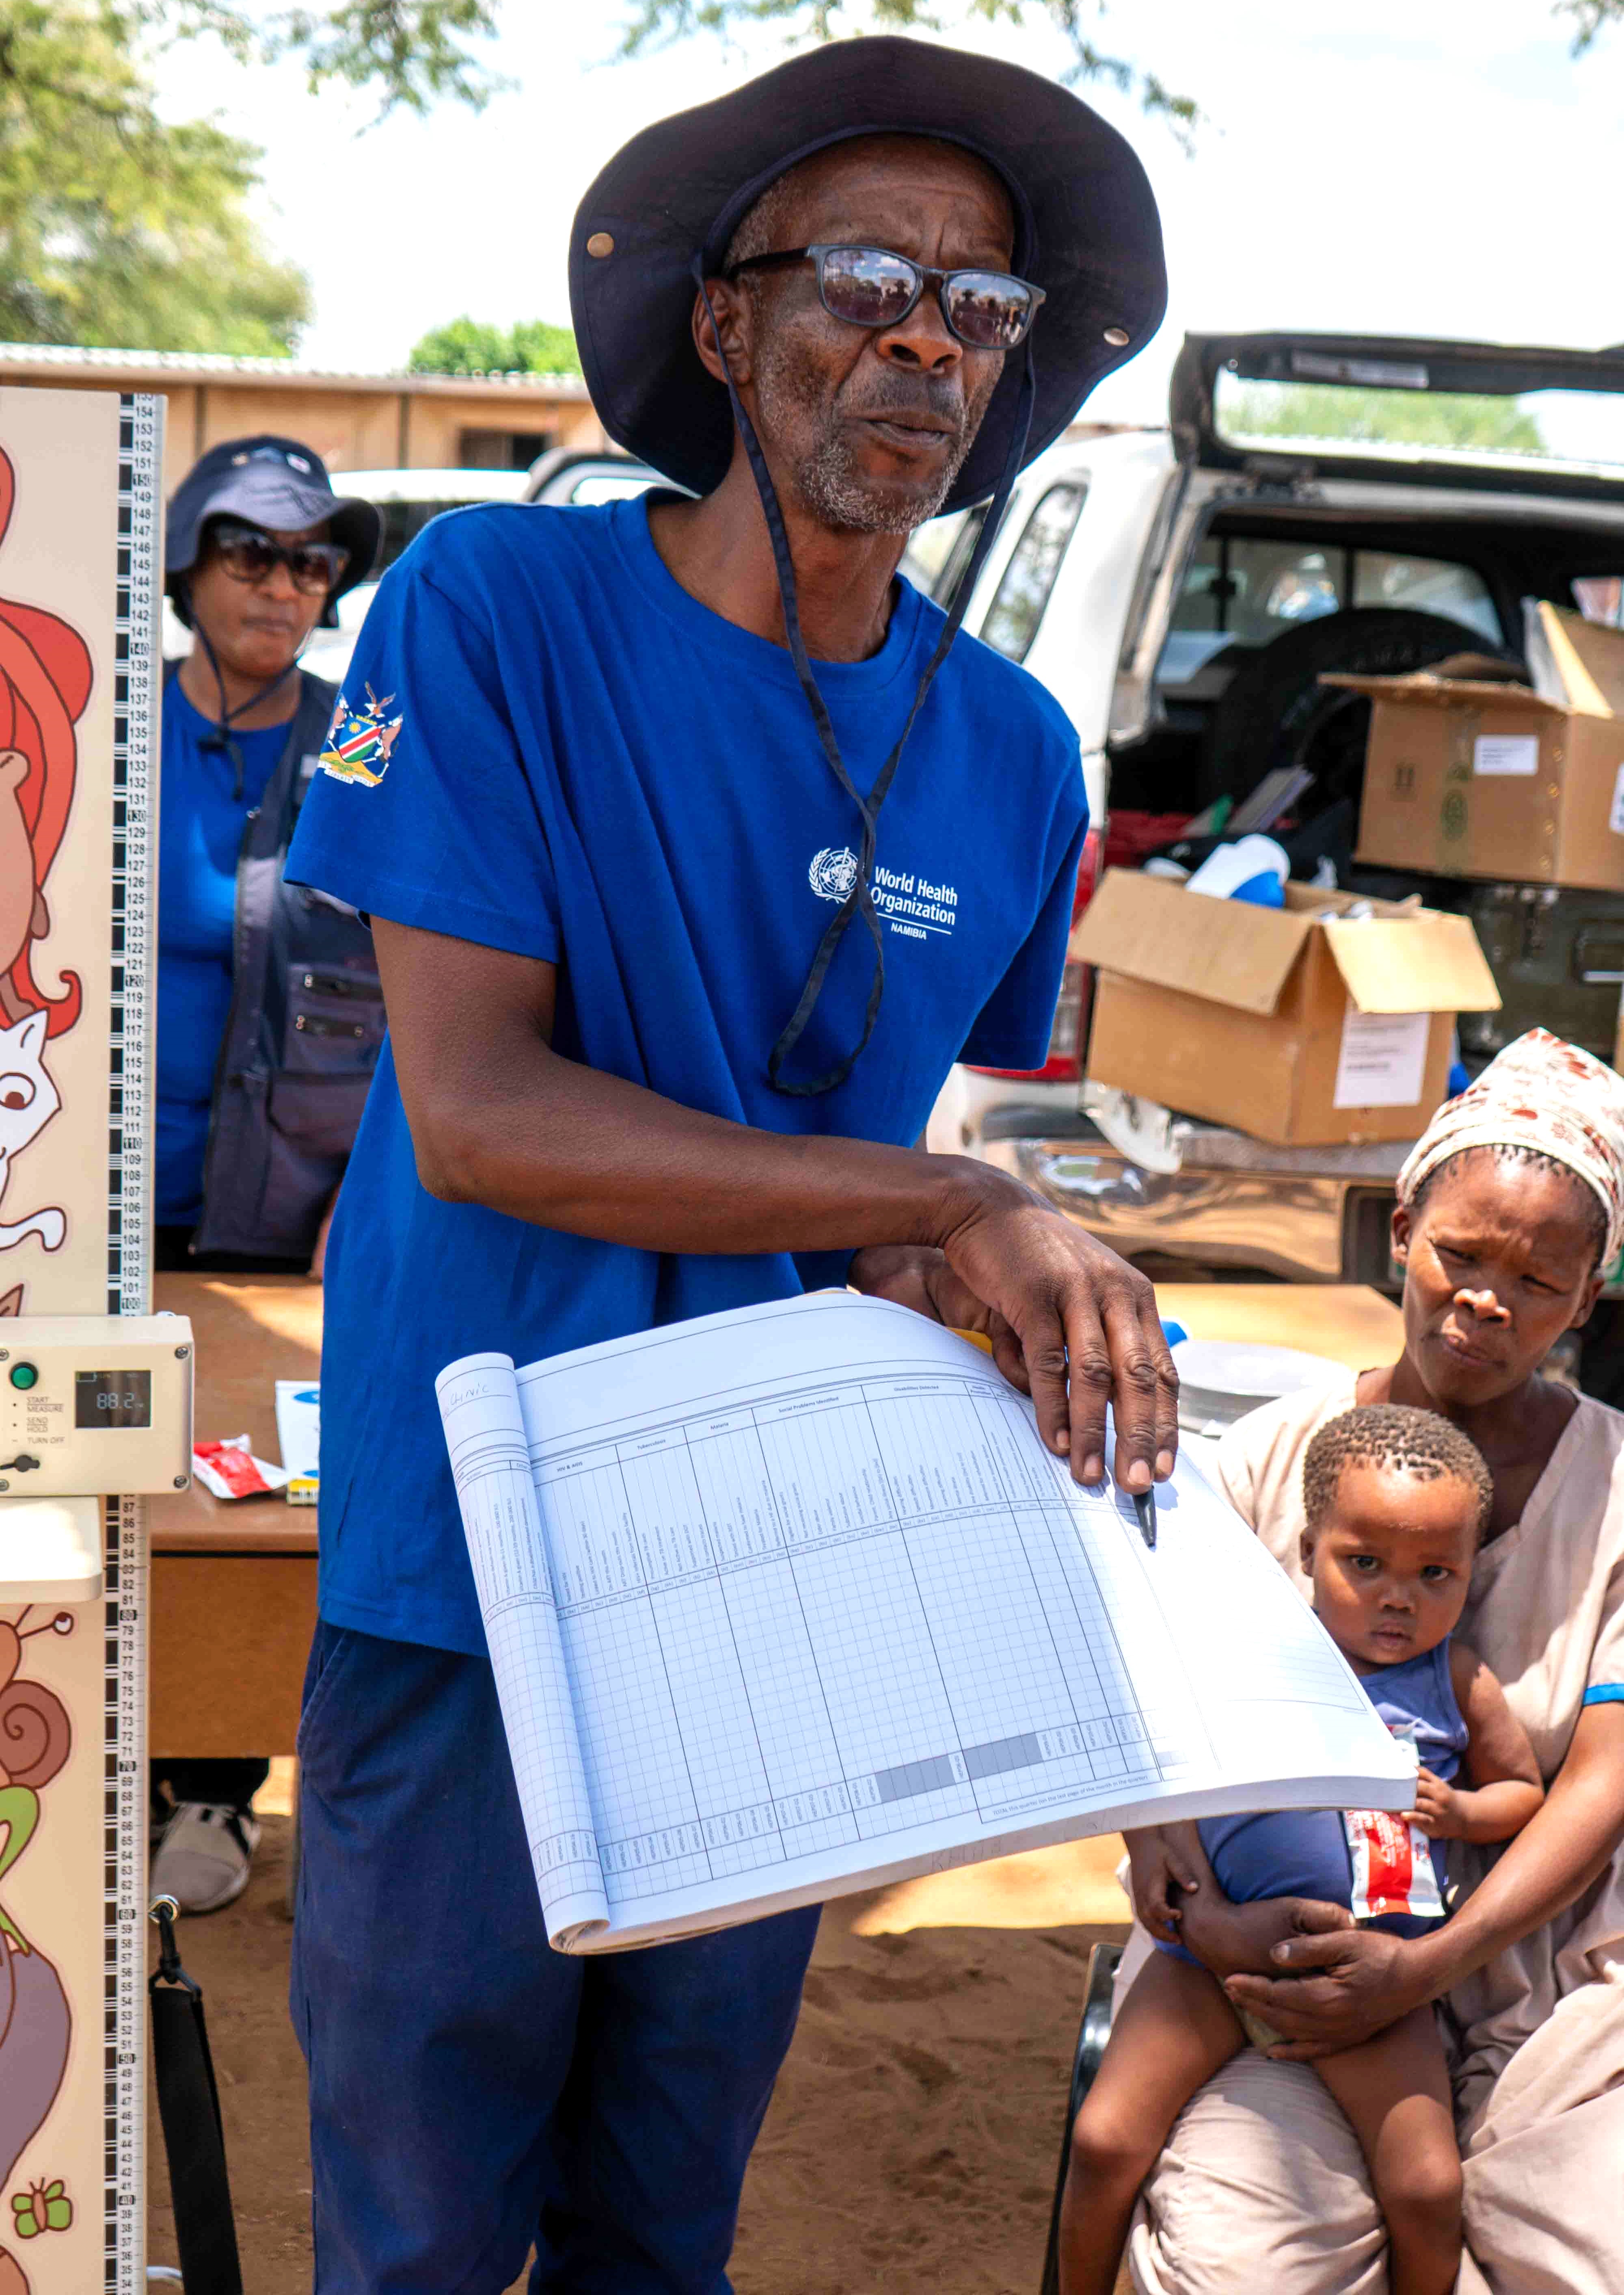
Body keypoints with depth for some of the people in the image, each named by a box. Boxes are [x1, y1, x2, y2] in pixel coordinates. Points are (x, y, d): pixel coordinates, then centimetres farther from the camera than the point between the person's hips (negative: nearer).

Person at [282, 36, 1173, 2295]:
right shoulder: (495, 609, -11)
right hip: (473, 1571, -4)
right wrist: (956, 1214, -22)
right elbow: (476, 1109, -18)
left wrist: (934, 1287, -9)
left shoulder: (1012, 755, 3)